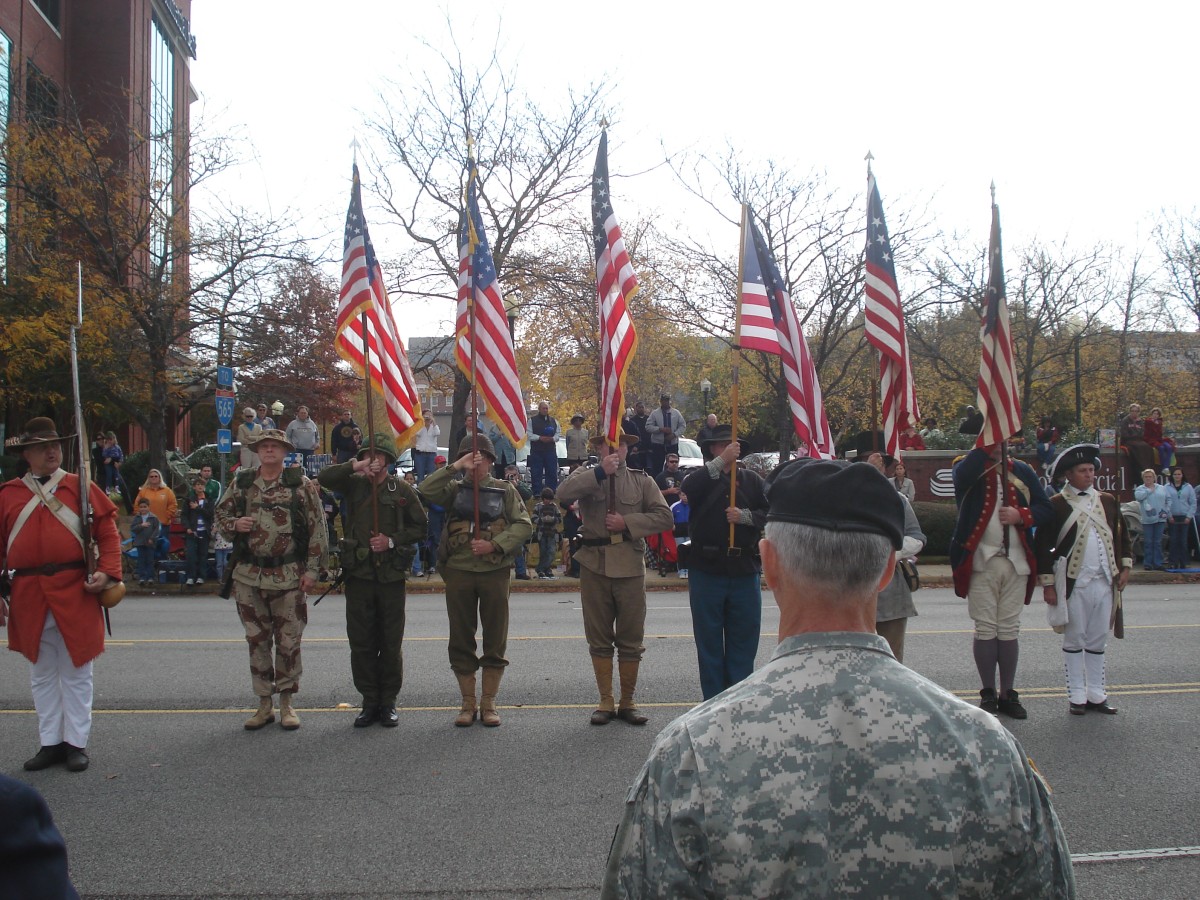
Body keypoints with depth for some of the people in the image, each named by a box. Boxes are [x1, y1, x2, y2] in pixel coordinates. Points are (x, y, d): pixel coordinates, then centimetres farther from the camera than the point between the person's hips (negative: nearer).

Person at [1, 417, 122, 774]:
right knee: (42, 674, 11)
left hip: (75, 594, -2)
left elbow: (108, 532, 1)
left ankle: (76, 743, 14)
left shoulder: (81, 487, 3)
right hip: (29, 598, 2)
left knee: (76, 672, 5)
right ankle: (51, 742, 22)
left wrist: (107, 571, -13)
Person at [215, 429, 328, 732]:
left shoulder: (301, 484, -1)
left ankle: (286, 704, 16)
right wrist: (234, 524, -7)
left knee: (289, 641, 3)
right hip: (249, 575, 3)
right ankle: (264, 704, 19)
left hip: (288, 576, -3)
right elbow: (220, 514, 17)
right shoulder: (241, 484, 7)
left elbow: (317, 528, -2)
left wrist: (312, 569, -8)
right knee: (257, 641, 9)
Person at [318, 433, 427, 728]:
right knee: (361, 642, 5)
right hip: (359, 573, 1)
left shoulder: (402, 489, 3)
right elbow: (324, 477, -8)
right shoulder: (354, 484, 6)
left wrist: (393, 541, -8)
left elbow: (421, 526, 5)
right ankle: (369, 702, 16)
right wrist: (355, 466, -18)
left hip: (391, 574, -1)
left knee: (391, 642, 4)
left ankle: (388, 702, 15)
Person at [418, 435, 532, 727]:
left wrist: (495, 545, -12)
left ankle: (488, 703, 15)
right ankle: (468, 703, 16)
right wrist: (454, 467, -13)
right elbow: (426, 491, -9)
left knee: (495, 640, 4)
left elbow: (524, 525, 0)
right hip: (458, 571, 1)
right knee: (461, 640, 6)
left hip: (495, 571, -1)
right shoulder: (455, 490, 9)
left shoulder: (504, 490, 7)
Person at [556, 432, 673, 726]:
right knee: (599, 640, 6)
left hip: (630, 566, 0)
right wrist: (601, 472, -19)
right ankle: (606, 702, 15)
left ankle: (627, 702, 15)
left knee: (631, 640, 4)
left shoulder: (642, 481, 10)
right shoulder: (586, 475, 8)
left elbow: (663, 517, 1)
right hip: (594, 566, 0)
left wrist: (627, 522, -11)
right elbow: (563, 494, -14)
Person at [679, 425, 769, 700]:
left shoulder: (752, 479, 10)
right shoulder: (702, 477, 4)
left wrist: (745, 516, -14)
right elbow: (688, 488, -20)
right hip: (707, 567, -2)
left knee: (744, 637, 6)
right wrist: (721, 461, -23)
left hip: (745, 569, 2)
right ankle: (714, 701, 14)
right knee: (709, 639, 5)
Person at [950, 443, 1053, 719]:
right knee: (985, 629, -1)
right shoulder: (969, 467, 1)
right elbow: (964, 475, -26)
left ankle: (1008, 694, 14)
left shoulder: (1022, 471, 11)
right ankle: (988, 694, 9)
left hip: (1016, 562, 3)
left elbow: (1046, 510, 7)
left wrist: (1021, 515, -11)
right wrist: (986, 446, -22)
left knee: (1009, 630, 6)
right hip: (981, 561, -3)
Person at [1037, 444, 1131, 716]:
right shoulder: (1056, 505, -4)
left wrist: (1125, 568, 8)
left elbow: (1121, 536, 19)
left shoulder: (1108, 501, 11)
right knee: (1074, 640, 3)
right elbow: (1042, 545, -5)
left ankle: (1096, 695, 16)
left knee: (1098, 641, 9)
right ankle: (1077, 697, 9)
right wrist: (1047, 585, -8)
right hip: (1073, 582, -4)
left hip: (1105, 581, 4)